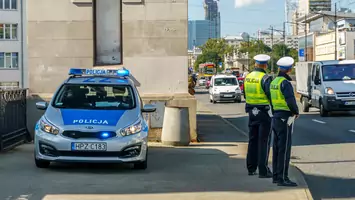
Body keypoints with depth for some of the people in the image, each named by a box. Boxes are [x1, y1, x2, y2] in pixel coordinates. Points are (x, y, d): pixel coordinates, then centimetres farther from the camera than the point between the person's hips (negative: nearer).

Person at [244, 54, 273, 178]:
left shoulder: (247, 77, 6)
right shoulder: (265, 78, -16)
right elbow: (271, 95, -19)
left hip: (252, 112, 6)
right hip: (264, 112, -6)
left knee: (252, 140, 15)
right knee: (263, 141, -2)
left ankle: (251, 168, 21)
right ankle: (263, 171, -3)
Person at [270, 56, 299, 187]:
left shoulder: (274, 81, 11)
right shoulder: (285, 83, -16)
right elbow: (290, 100, -26)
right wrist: (296, 112, -9)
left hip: (276, 117, 9)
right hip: (285, 118, -9)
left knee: (277, 148, 14)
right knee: (284, 149, -5)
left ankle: (276, 176, 21)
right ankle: (282, 178, -4)